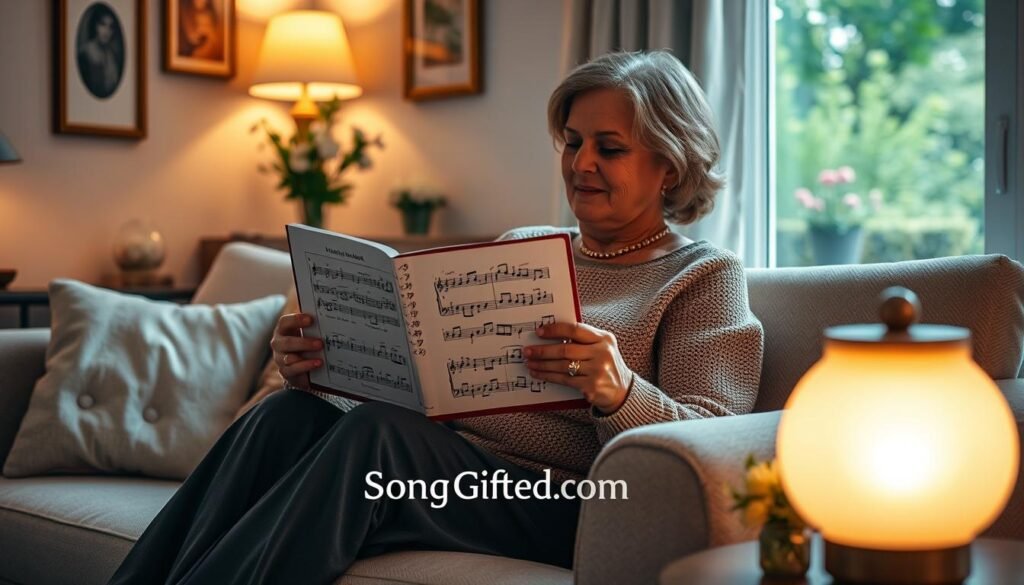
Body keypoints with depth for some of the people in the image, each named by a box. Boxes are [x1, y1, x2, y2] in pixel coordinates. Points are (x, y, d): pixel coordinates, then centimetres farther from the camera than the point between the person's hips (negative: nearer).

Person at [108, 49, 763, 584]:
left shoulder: (703, 276, 6)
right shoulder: (521, 247, 22)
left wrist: (620, 393, -29)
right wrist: (318, 365, -1)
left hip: (551, 510, -5)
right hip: (438, 462, 6)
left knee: (378, 430, -31)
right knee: (291, 414, -22)